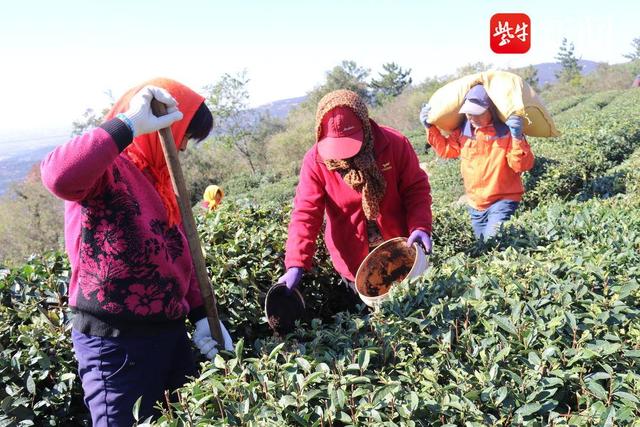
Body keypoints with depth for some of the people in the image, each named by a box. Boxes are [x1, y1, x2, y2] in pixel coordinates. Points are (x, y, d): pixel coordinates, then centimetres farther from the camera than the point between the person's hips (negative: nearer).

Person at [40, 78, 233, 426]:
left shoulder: (155, 176, 13)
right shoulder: (104, 165, -13)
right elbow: (59, 177, -39)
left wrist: (200, 315, 10)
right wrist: (128, 125, -35)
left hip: (169, 330, 9)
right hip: (114, 341, -9)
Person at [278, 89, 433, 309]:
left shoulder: (395, 144, -16)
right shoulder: (315, 161, -17)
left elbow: (417, 189, -8)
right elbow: (306, 213, -20)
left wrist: (420, 227, -26)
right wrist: (296, 265, -31)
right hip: (354, 262, 0)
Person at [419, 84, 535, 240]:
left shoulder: (507, 131, -14)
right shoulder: (464, 130, 1)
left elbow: (522, 166, -20)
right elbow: (445, 149, 16)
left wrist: (517, 137, -34)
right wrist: (430, 127, 6)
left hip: (503, 200, -6)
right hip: (475, 203, 6)